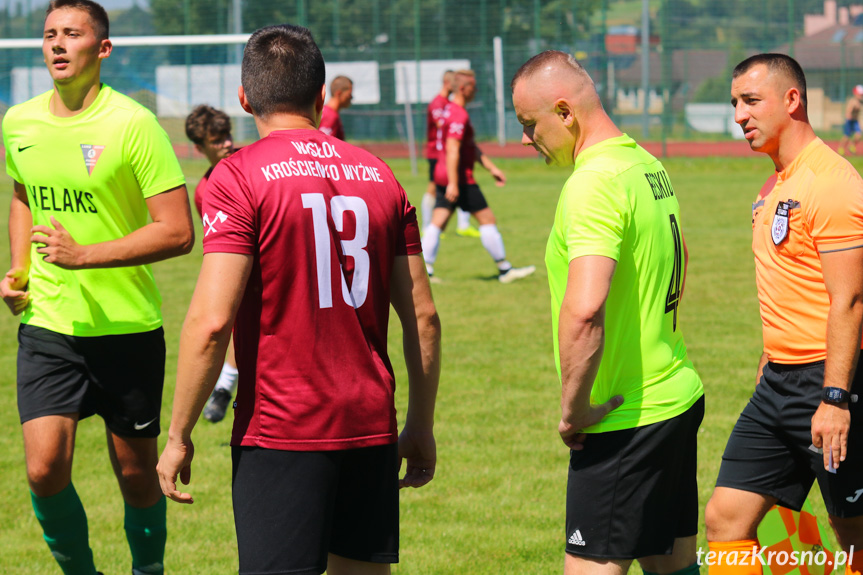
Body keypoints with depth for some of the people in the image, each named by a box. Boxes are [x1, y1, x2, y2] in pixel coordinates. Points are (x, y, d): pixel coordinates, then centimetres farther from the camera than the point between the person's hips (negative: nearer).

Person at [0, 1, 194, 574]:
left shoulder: (133, 125, -13)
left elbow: (177, 232, -15)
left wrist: (85, 255, -21)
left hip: (128, 328, -3)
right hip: (46, 327, 3)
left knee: (137, 477, 7)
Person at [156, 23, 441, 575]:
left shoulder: (238, 177, -8)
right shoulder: (379, 175, 9)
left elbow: (211, 321, -15)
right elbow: (423, 316, 9)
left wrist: (178, 436, -7)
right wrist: (421, 425, 18)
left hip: (279, 432, -5)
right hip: (371, 427, 5)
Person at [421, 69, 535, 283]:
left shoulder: (450, 110, 17)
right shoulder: (459, 115, -17)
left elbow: (472, 147, 23)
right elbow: (452, 150, -24)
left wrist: (492, 168, 24)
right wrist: (453, 184, -27)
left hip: (443, 176, 10)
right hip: (460, 178, -10)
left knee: (437, 223, 4)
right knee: (487, 219, -1)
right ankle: (505, 270, 5)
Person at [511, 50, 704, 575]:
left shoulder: (595, 183, -19)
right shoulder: (648, 166, 11)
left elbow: (584, 310, -31)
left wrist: (574, 408, -20)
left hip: (626, 416, -9)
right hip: (678, 398, 9)